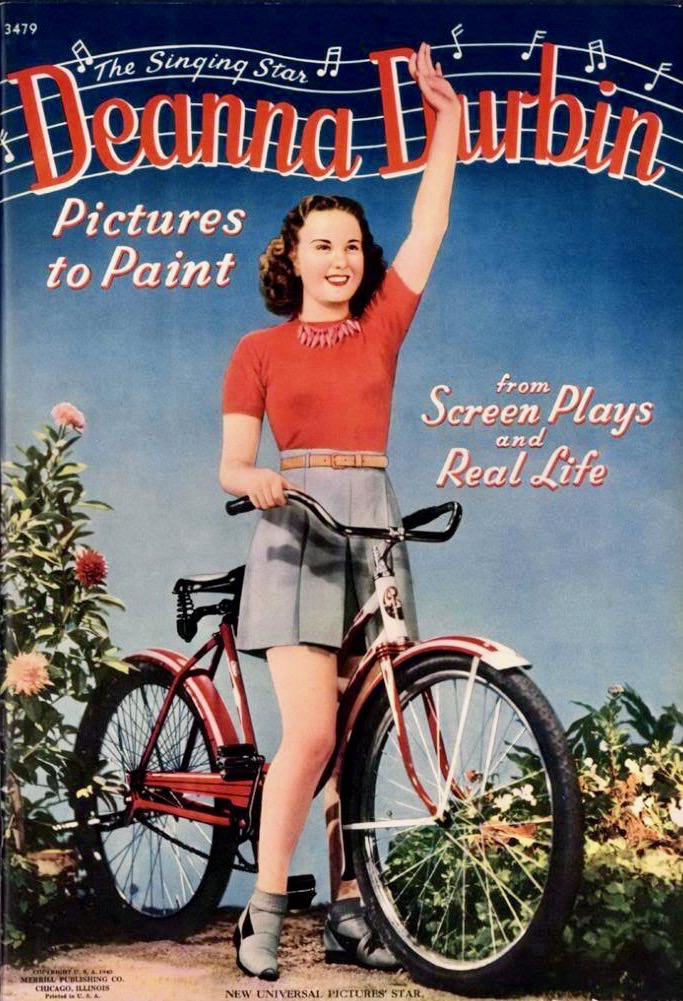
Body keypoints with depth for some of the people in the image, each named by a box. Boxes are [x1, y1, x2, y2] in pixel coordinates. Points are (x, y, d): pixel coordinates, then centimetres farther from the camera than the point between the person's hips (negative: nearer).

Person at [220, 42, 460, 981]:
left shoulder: (382, 326, 13)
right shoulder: (259, 349, 7)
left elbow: (431, 220, 12)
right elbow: (230, 464, 4)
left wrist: (448, 117, 12)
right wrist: (256, 480, -18)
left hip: (374, 527, 3)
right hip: (296, 530, -3)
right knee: (310, 731, -14)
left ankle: (349, 911, 13)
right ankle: (264, 912, -1)